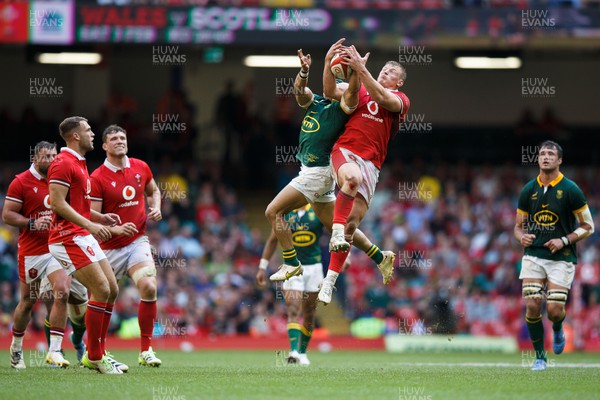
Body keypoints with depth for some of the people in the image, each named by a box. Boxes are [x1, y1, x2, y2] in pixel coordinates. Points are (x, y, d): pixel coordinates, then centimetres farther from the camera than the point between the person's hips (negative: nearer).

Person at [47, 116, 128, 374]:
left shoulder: (79, 163, 20)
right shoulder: (63, 163, -12)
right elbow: (57, 203, -21)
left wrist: (100, 217, 16)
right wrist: (89, 224, -24)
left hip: (84, 237, 10)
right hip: (69, 238, -10)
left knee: (112, 290, 7)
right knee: (101, 290, -14)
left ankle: (97, 353, 13)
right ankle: (95, 356, -8)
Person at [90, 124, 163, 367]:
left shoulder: (141, 167, 3)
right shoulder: (97, 178, -11)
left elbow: (153, 191, 23)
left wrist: (156, 208, 3)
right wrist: (117, 229, -27)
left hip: (137, 242, 2)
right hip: (110, 247, -2)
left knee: (148, 288, -19)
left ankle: (146, 351, -10)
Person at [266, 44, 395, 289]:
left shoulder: (342, 108, -9)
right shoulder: (314, 102, 12)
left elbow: (353, 89, -27)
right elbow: (299, 89, -5)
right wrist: (304, 70, -23)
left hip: (318, 173, -9)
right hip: (310, 171, 9)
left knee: (273, 211, -10)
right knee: (335, 225, 16)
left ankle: (291, 264, -6)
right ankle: (381, 257, 21)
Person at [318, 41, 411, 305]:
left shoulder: (400, 100, 12)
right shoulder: (360, 90, 17)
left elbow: (381, 98, -11)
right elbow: (330, 92, 3)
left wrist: (361, 68, -22)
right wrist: (329, 64, -13)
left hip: (371, 162, 1)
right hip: (345, 151, -1)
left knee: (353, 221, -5)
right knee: (353, 177, -39)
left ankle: (330, 280, 1)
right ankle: (336, 231, -38)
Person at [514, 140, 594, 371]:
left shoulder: (570, 190, -5)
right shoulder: (528, 190, 5)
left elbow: (588, 226, -1)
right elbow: (519, 226, 14)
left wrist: (564, 241, -15)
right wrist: (522, 237, -10)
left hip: (561, 258, -3)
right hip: (533, 255, 3)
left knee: (554, 311, -10)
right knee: (532, 306, -10)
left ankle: (558, 330, 27)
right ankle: (540, 356, 6)